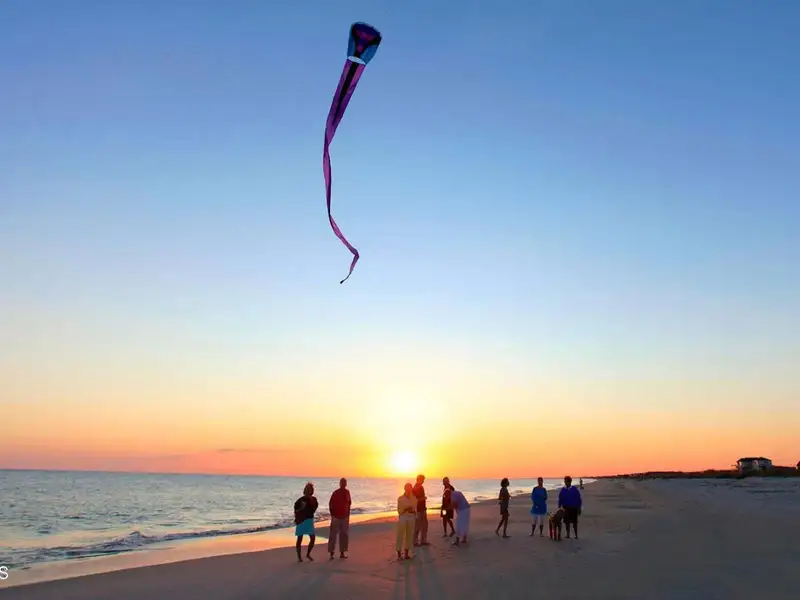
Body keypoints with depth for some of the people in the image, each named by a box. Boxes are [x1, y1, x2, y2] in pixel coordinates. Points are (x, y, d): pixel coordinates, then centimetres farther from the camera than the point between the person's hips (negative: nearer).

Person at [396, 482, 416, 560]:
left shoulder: (414, 499, 7)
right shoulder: (400, 498, -3)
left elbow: (415, 510, 13)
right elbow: (399, 511, -1)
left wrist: (412, 511, -9)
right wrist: (406, 509, -18)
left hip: (411, 518, 4)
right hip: (402, 518, -4)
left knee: (409, 536, 5)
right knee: (400, 536, -4)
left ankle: (406, 553, 15)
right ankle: (399, 554, 2)